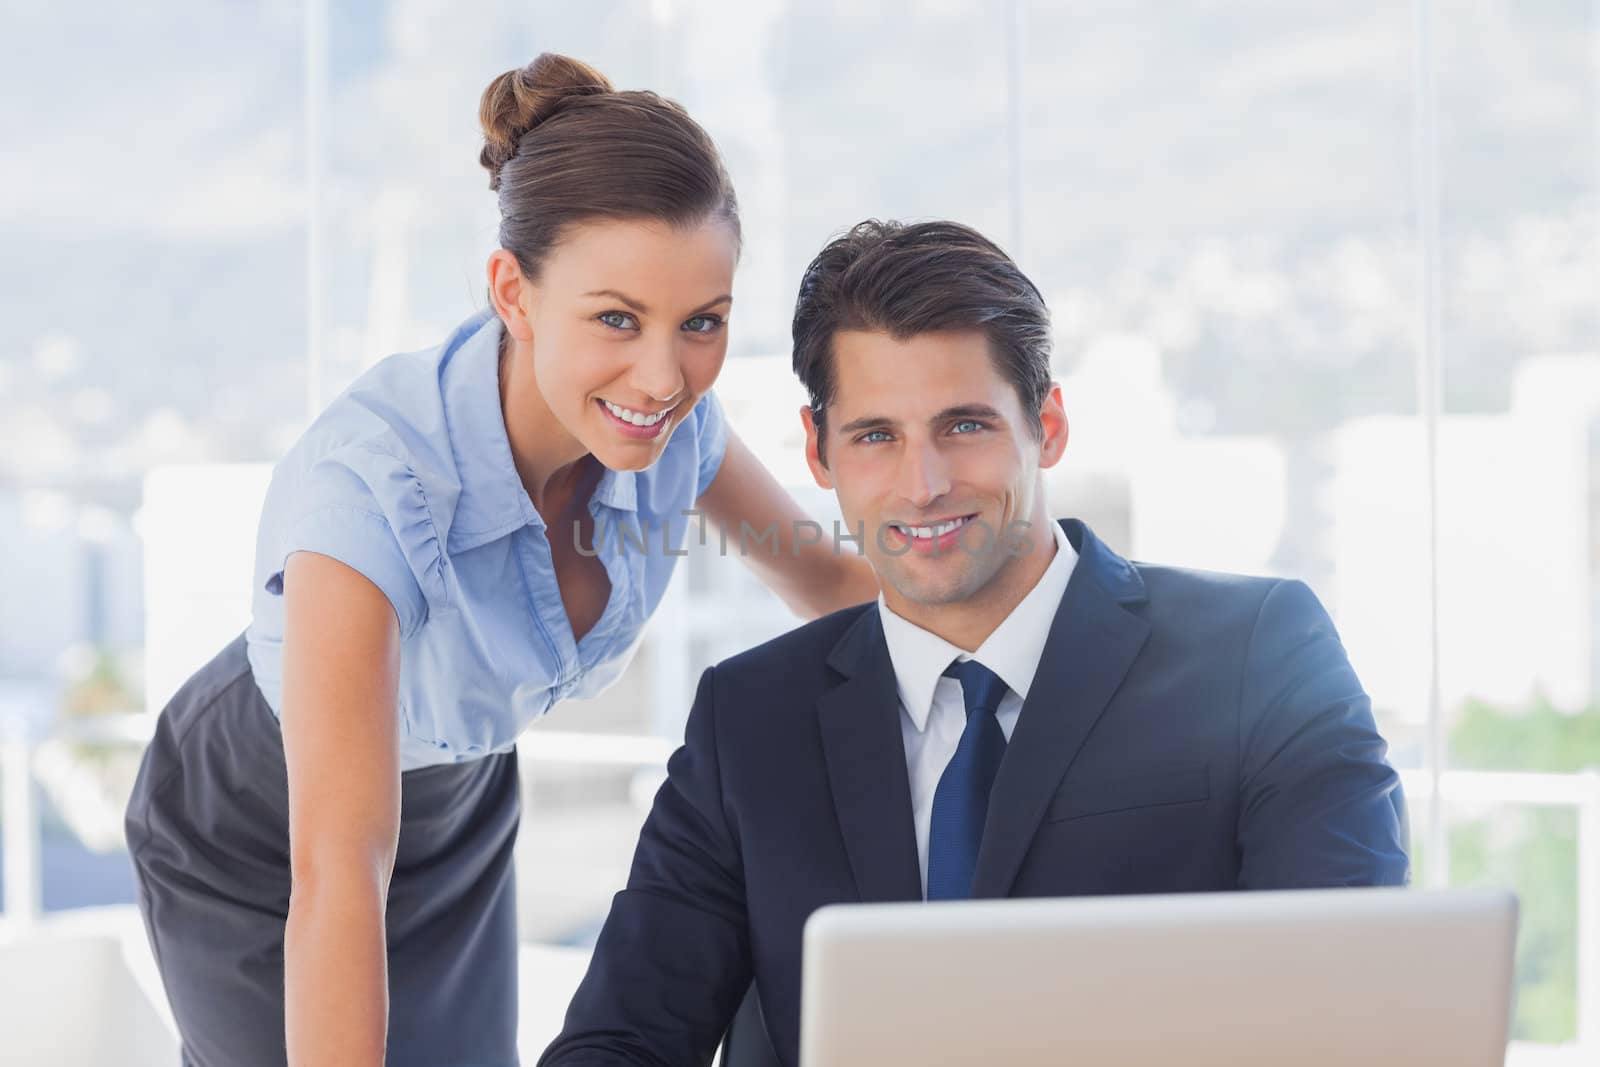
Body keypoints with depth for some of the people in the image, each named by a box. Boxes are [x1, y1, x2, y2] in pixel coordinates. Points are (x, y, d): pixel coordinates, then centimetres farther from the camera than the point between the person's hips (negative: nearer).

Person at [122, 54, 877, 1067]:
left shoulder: (671, 417, -22)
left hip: (460, 802, 5)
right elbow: (335, 872, -46)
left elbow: (827, 578, -1)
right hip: (260, 840, -5)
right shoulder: (371, 485, -40)